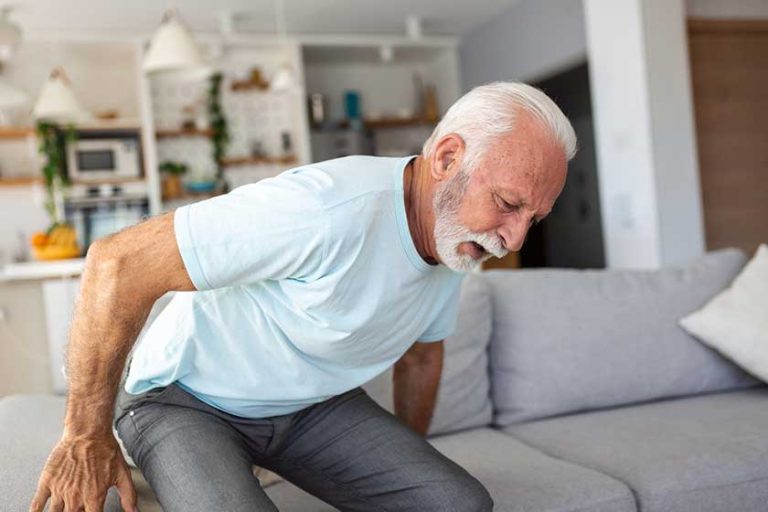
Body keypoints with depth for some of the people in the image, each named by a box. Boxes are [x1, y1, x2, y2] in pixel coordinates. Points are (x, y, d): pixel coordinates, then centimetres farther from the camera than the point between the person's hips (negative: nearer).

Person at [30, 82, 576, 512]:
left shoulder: (457, 235, -7)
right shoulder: (330, 211, -35)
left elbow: (421, 356, 11)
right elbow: (118, 263, -31)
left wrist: (409, 463, 22)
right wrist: (88, 439, -21)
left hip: (314, 403, 6)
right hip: (186, 399, -5)